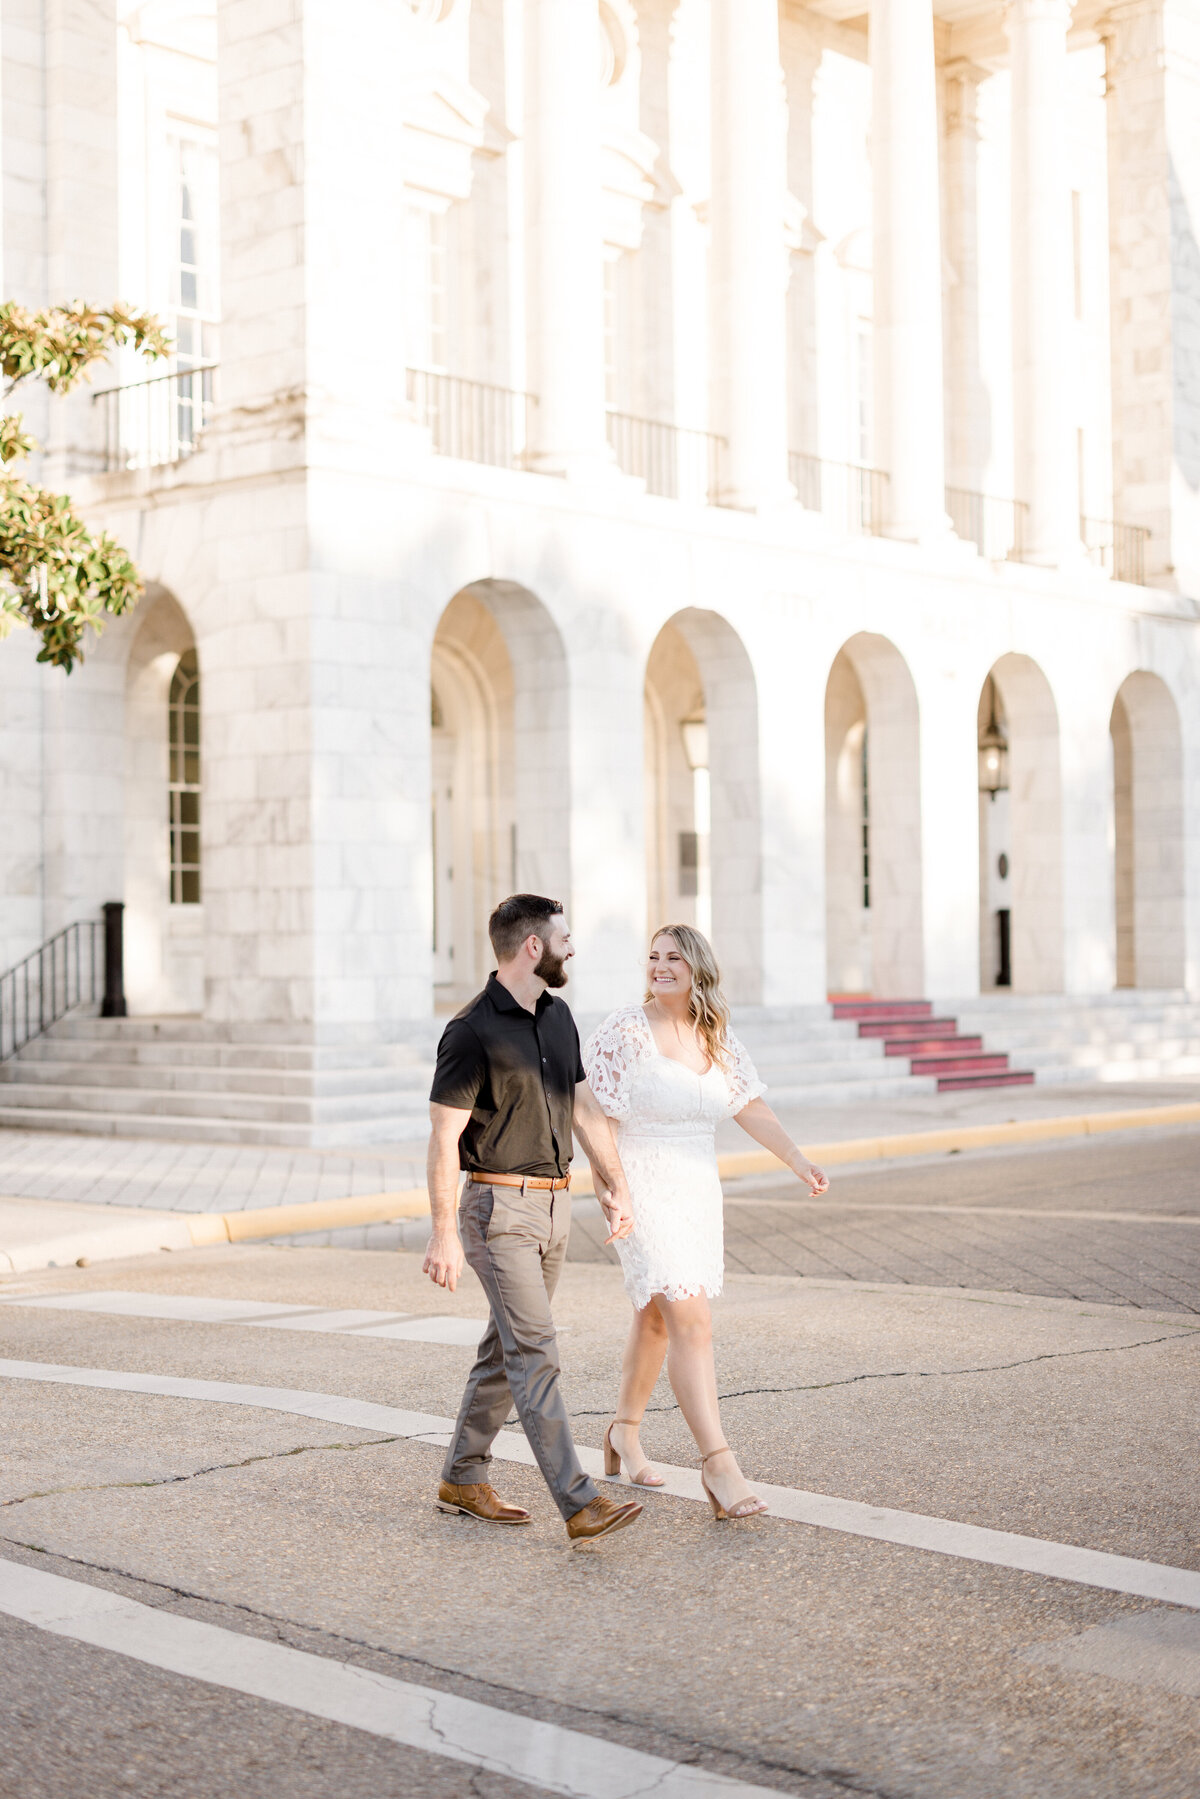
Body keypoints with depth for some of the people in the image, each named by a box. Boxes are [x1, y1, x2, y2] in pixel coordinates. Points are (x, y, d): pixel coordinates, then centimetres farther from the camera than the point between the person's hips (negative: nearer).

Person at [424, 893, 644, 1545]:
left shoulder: (558, 1015, 10)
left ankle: (462, 1479, 25)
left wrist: (615, 1186, 13)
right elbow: (444, 1137, -15)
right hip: (500, 1206, -8)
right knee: (535, 1351, -11)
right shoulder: (472, 1031, -15)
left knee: (507, 1347, 14)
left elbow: (584, 1106, 17)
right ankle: (580, 1503, -14)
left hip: (554, 1203, 8)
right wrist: (444, 1234, -17)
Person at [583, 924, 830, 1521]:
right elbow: (595, 1115, -12)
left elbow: (751, 1109, 5)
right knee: (692, 1322, -15)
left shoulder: (716, 1039, 6)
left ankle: (624, 1431, 38)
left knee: (658, 1319, 18)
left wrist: (799, 1162, -7)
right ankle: (717, 1463, -14)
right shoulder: (624, 1031, -12)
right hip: (641, 1192, -7)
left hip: (696, 1191, 7)